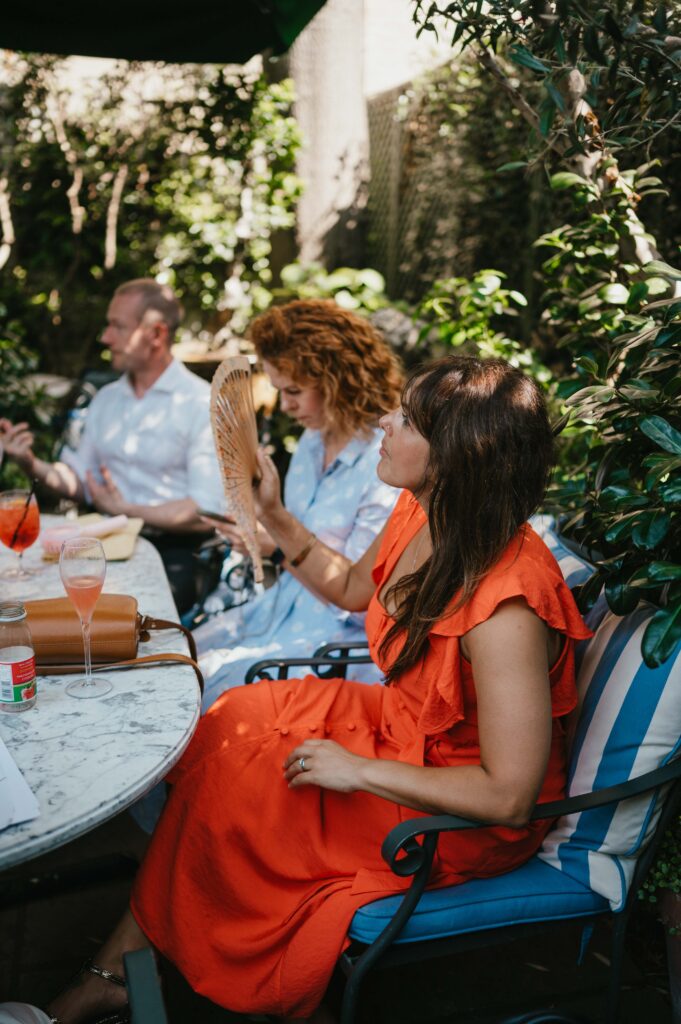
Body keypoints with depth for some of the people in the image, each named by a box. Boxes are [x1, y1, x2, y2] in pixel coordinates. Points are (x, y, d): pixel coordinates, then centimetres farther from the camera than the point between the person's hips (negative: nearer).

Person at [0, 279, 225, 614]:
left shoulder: (203, 404, -7)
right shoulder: (105, 399, 15)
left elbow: (208, 511, -15)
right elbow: (83, 482, 14)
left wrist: (125, 511, -12)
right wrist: (32, 466, -3)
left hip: (173, 552, -5)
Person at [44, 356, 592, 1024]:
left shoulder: (504, 605, -34)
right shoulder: (422, 514, -7)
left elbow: (508, 796, -30)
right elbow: (355, 588, 16)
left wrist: (359, 769, -23)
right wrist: (274, 518, 5)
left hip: (464, 818, -8)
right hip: (399, 730, 8)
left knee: (232, 787, -11)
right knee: (227, 727, -4)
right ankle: (119, 967, 4)